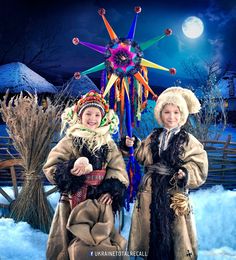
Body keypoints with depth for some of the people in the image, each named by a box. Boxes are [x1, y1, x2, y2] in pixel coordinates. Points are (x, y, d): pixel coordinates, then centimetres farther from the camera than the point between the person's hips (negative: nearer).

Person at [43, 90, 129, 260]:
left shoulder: (109, 144, 9)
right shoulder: (69, 141, 0)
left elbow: (119, 171, 2)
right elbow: (50, 168, -7)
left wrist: (111, 191, -16)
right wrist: (73, 167, -24)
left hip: (100, 202, 3)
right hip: (73, 202, -2)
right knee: (70, 243, 4)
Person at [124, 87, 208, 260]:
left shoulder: (188, 140, -6)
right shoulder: (154, 137, 8)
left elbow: (199, 168, -10)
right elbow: (144, 157, 21)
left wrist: (186, 174, -27)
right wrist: (134, 146, 6)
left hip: (174, 195, -4)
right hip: (151, 192, 4)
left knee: (171, 232, 2)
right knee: (152, 231, 14)